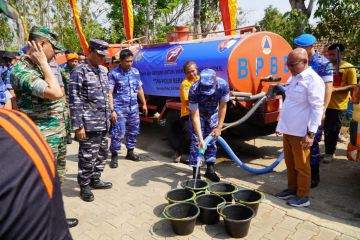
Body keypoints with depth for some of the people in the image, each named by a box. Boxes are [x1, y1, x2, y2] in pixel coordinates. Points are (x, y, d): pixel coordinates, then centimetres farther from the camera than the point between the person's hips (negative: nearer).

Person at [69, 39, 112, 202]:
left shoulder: (103, 71, 12)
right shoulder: (79, 71, -10)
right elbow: (74, 101, -14)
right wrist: (78, 126, -17)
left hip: (103, 123, 8)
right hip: (89, 124, -7)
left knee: (102, 153, 16)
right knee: (88, 157, 1)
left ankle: (95, 180, 32)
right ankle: (84, 186, 18)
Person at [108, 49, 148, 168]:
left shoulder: (136, 72, 8)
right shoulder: (114, 74, -8)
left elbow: (140, 89, 17)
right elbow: (110, 93, -10)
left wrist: (144, 104, 17)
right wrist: (112, 110, -17)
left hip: (133, 108, 5)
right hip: (119, 109, -5)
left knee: (133, 131, 14)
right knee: (118, 133, -5)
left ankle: (130, 152, 30)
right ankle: (114, 156, 9)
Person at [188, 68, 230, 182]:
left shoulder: (223, 85, -32)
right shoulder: (194, 90, -38)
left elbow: (222, 107, -17)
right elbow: (195, 116, -34)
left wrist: (219, 127, -17)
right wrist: (200, 138, -37)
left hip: (213, 114, 3)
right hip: (199, 114, -2)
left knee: (212, 141, 6)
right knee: (196, 141, -9)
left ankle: (210, 169, 19)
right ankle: (196, 172, 1)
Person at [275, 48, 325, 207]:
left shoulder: (313, 80, -14)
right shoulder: (293, 78, 12)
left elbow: (317, 108, -17)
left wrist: (311, 133, -19)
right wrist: (281, 125, 18)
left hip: (301, 132, -8)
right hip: (288, 130, 8)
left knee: (301, 165, 5)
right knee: (290, 163, 18)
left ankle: (303, 196, 20)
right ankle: (292, 189, 33)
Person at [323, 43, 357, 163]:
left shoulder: (349, 68, -7)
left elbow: (352, 86, -11)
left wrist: (335, 89, -22)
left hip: (338, 105, -5)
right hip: (326, 103, 5)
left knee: (333, 130, 4)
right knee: (327, 129, 12)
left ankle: (330, 153, 17)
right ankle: (328, 151, 26)